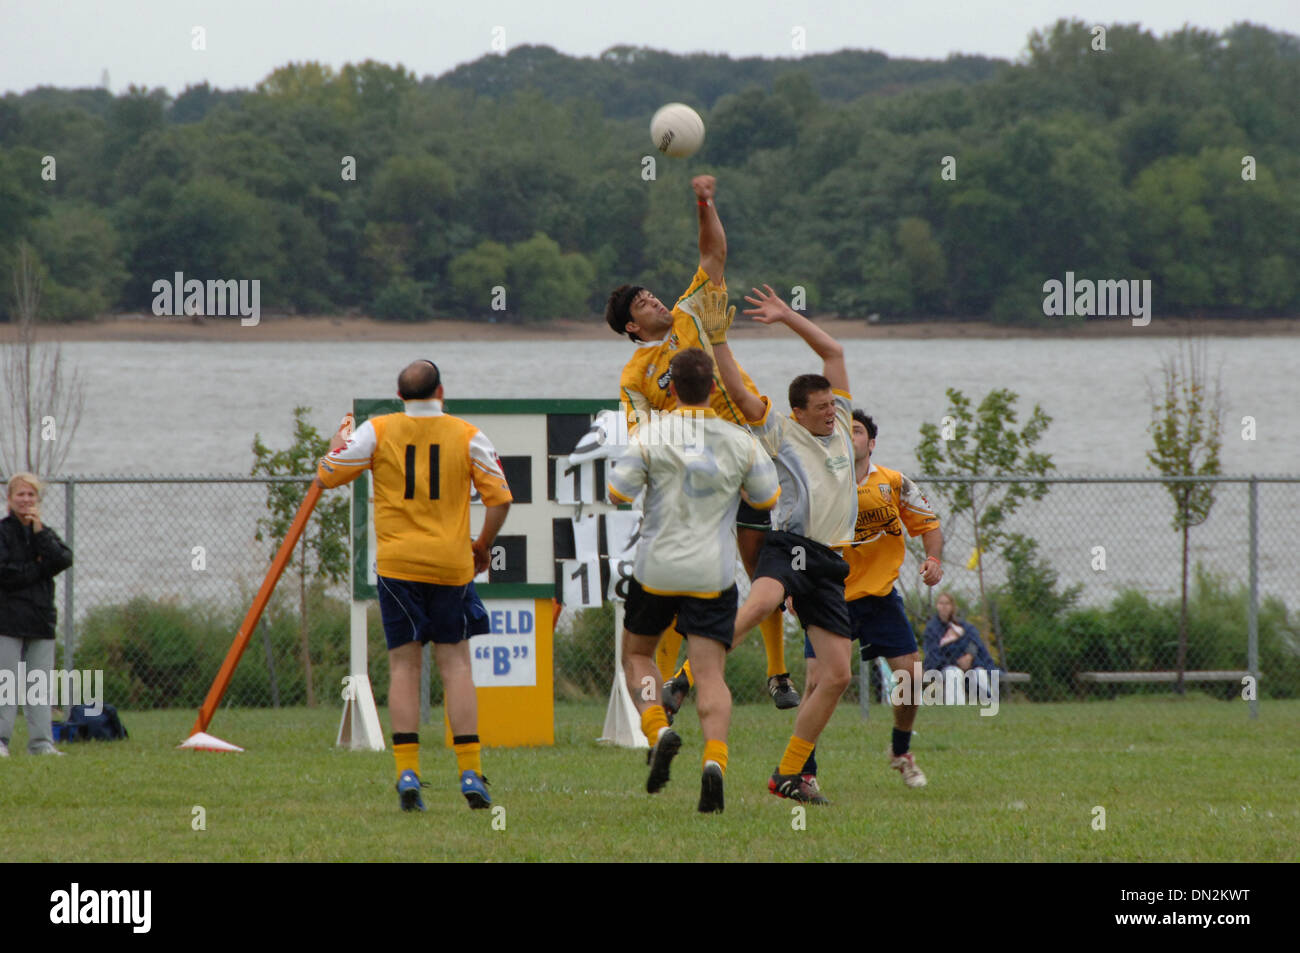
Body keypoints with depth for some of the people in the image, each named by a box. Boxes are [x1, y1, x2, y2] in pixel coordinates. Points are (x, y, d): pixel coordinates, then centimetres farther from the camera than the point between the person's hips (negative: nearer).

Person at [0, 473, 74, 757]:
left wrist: (39, 531, -8)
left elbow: (63, 560, -4)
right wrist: (41, 567, -7)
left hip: (41, 618, 5)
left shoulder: (45, 533, 14)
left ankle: (41, 742, 5)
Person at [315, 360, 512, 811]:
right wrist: (483, 546, 14)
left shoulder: (378, 431, -1)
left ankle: (407, 773, -5)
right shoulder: (467, 436, 0)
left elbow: (326, 476, 4)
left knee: (404, 664, 4)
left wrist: (337, 445, 26)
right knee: (455, 663, 5)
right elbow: (499, 498, -2)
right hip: (451, 563, 0)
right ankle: (470, 771, -3)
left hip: (398, 563, 0)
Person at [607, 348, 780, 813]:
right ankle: (714, 759, -23)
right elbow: (768, 497, 9)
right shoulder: (740, 441, -2)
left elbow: (618, 492, -10)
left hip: (656, 569, -1)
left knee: (637, 653, 21)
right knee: (710, 673, -1)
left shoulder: (651, 434, -9)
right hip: (713, 574, 1)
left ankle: (658, 729, -4)